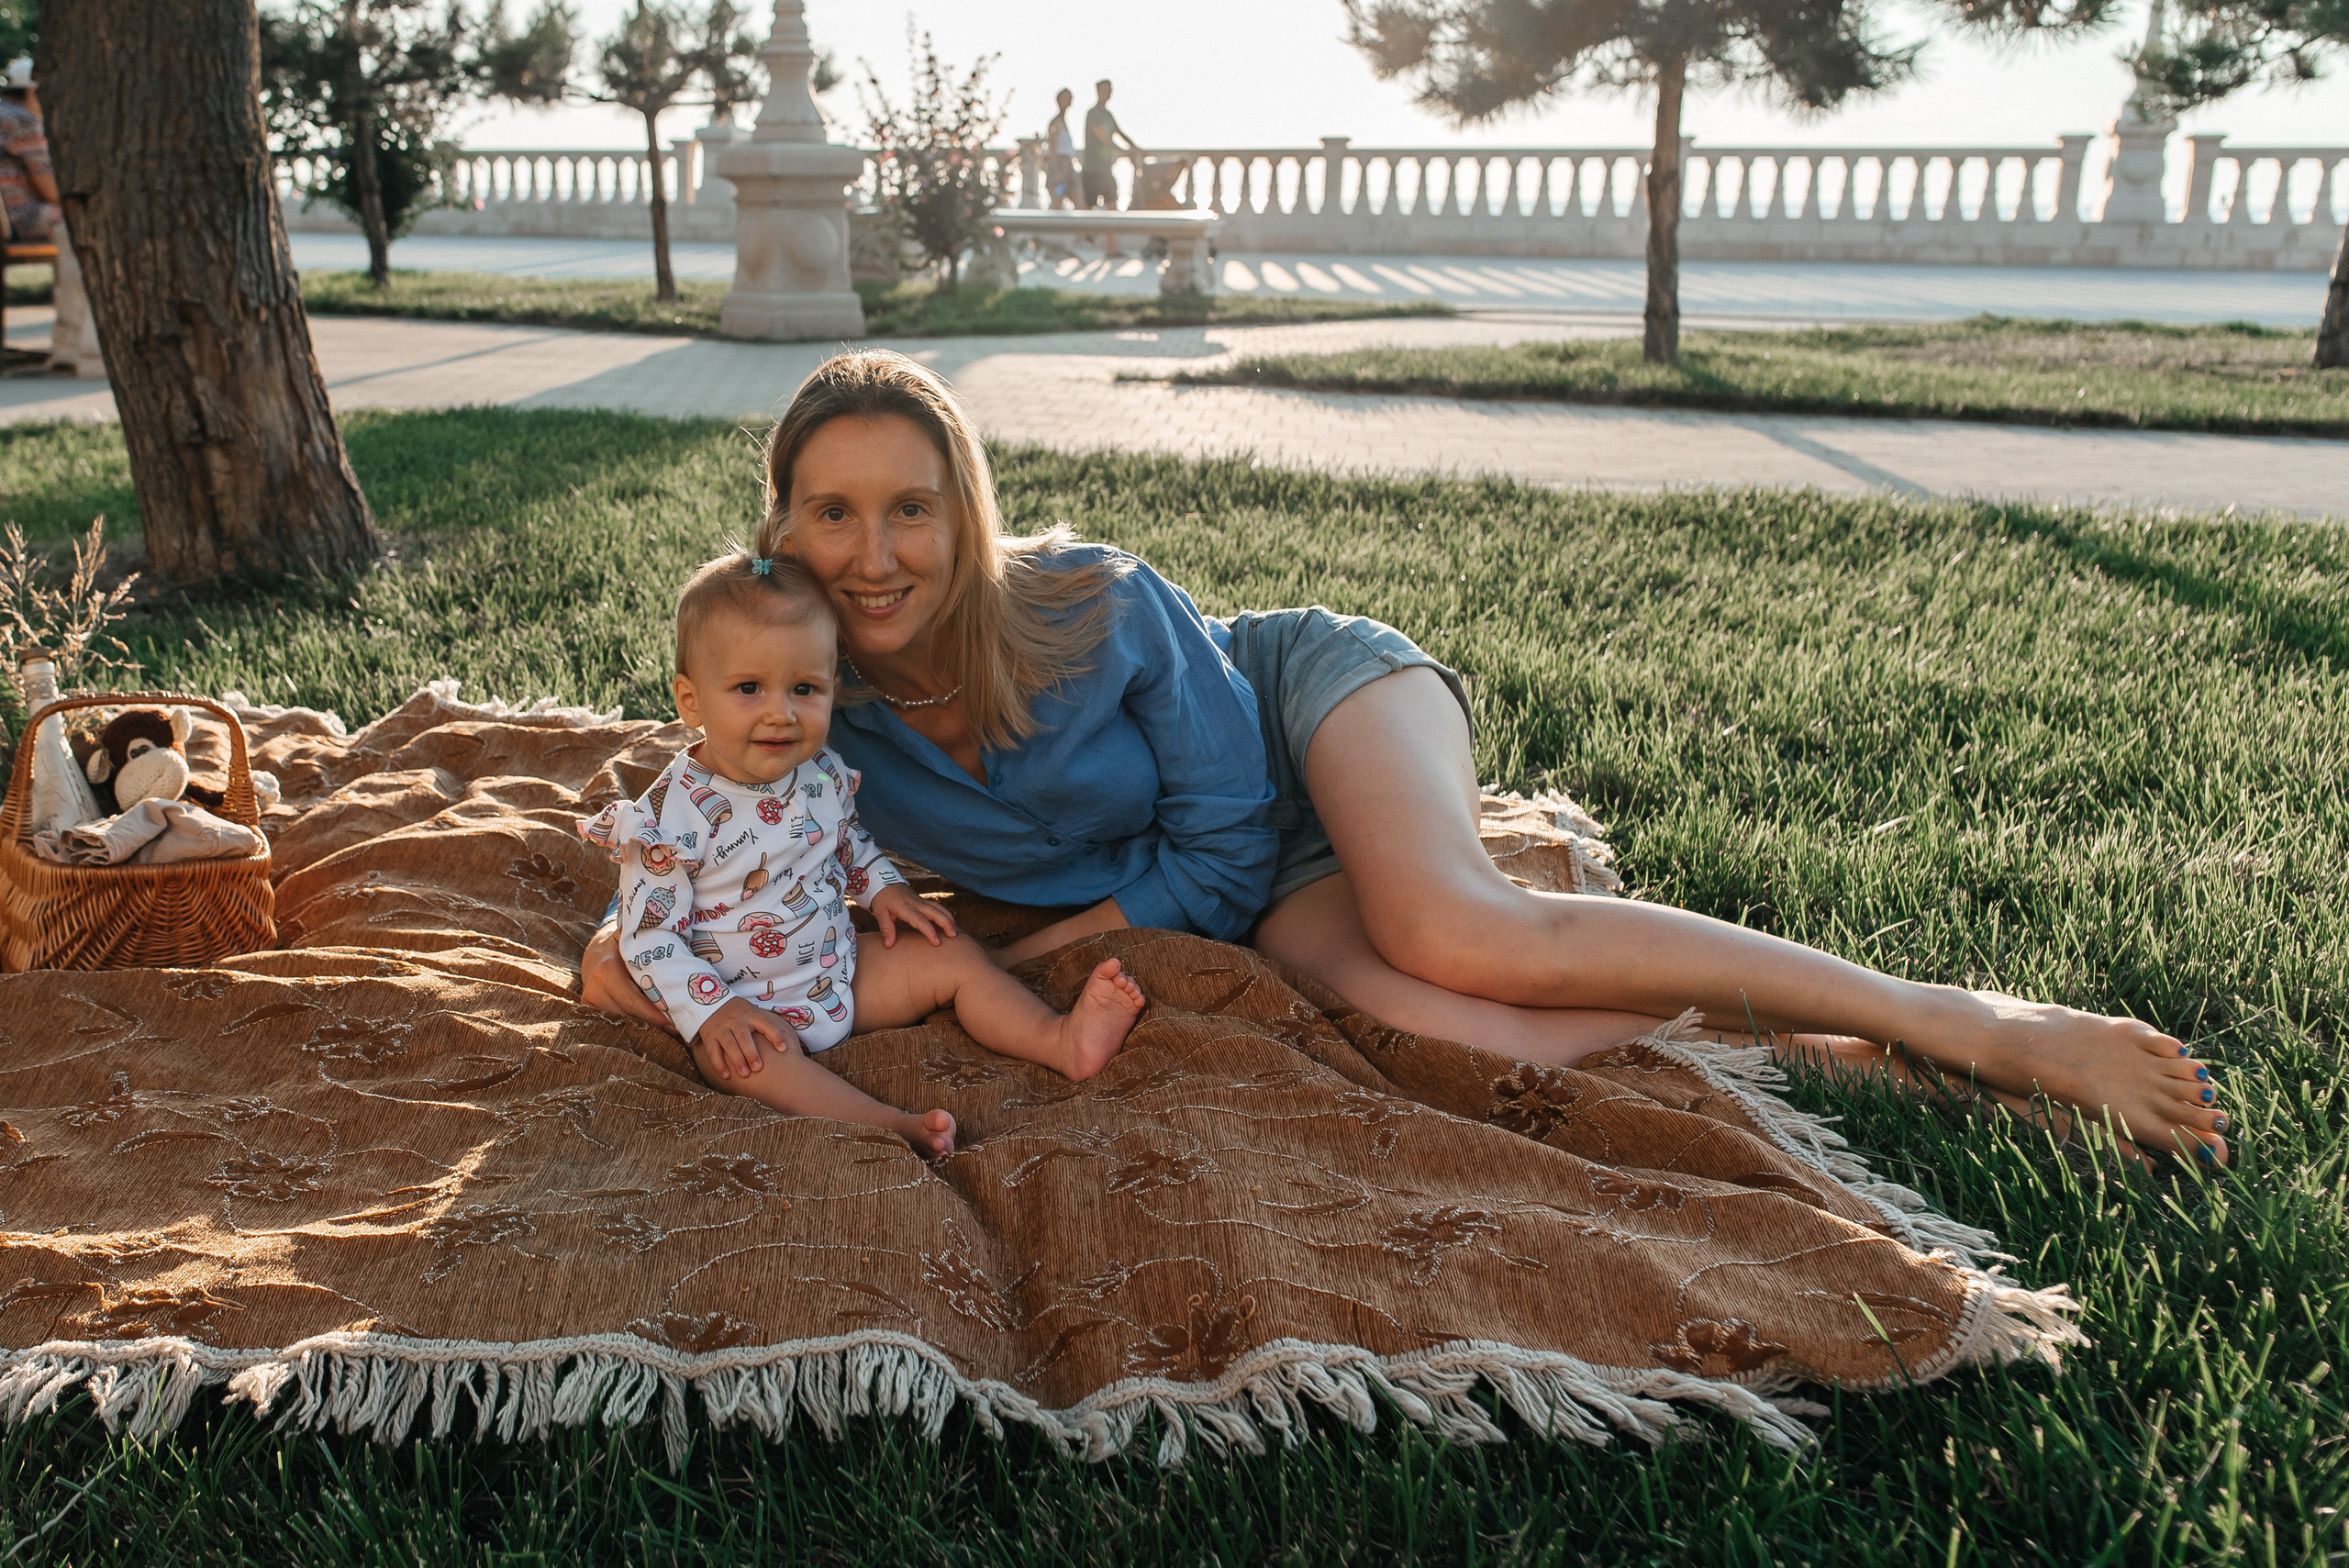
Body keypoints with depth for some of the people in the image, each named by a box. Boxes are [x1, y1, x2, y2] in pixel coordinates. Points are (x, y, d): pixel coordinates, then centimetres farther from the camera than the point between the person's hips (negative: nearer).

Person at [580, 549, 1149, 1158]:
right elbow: (647, 938, -18)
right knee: (737, 1056, -37)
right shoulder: (674, 815, -22)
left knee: (955, 955, -3)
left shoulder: (823, 775, -3)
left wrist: (883, 886, 3)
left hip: (843, 968, 7)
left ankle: (1061, 1040, -13)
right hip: (747, 1002, -6)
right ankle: (891, 1124, -51)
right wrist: (711, 1011, -27)